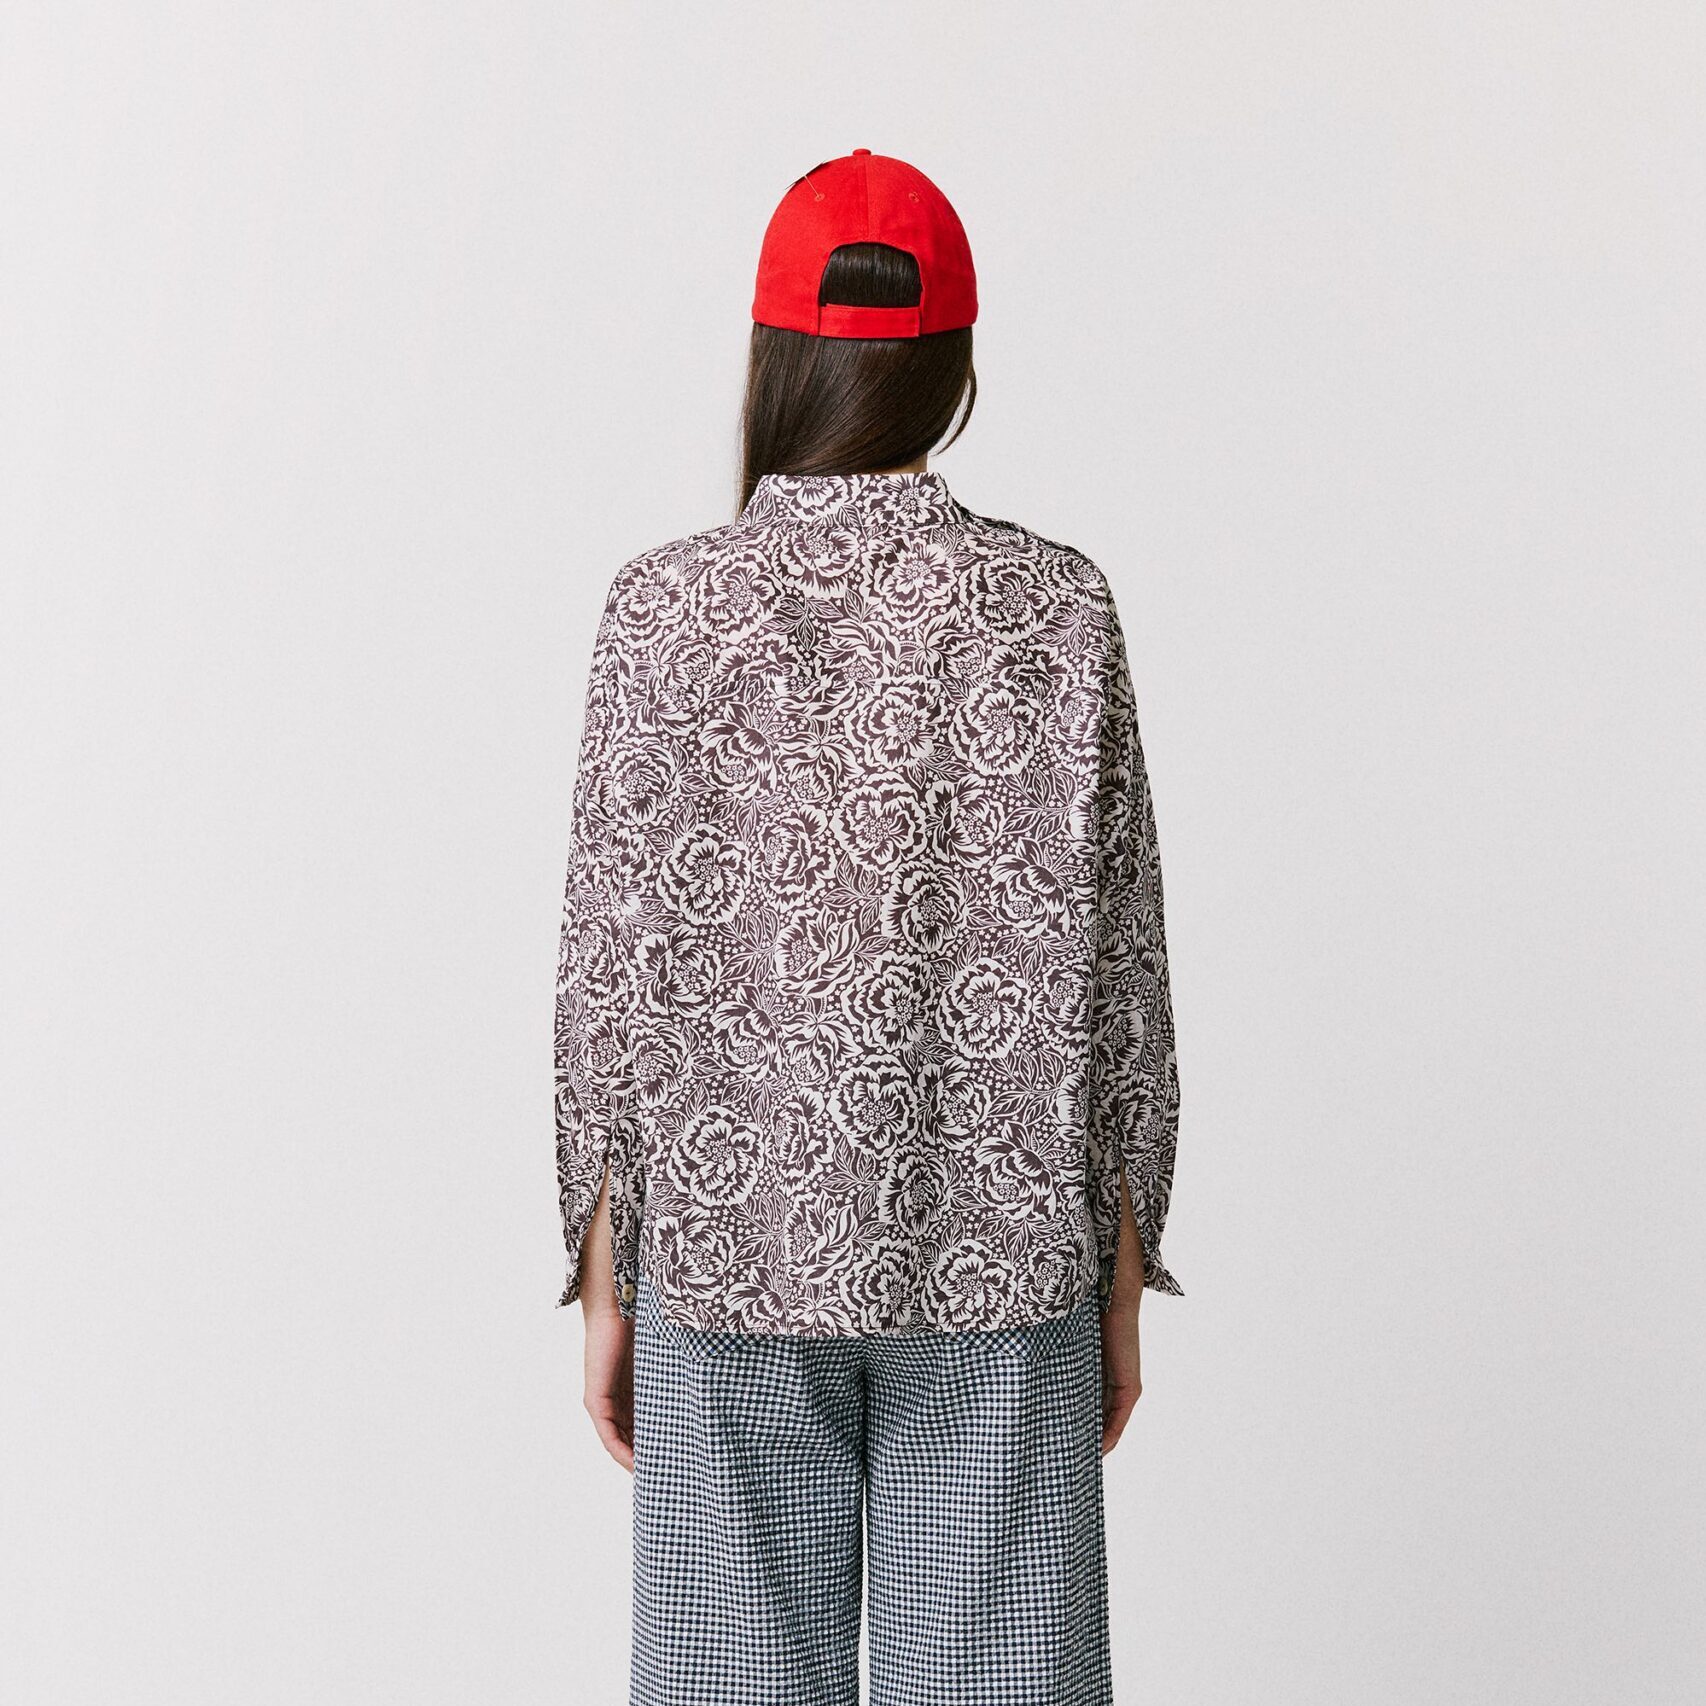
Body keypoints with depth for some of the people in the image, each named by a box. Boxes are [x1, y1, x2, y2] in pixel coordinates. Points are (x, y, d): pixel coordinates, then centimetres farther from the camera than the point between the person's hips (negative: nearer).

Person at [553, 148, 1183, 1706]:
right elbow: (1113, 967, -3)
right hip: (1000, 1264, 0)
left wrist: (604, 1286, 6)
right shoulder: (1056, 605, -6)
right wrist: (1123, 1281, 8)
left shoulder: (666, 606, -7)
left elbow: (613, 971, -4)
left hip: (728, 1247, 0)